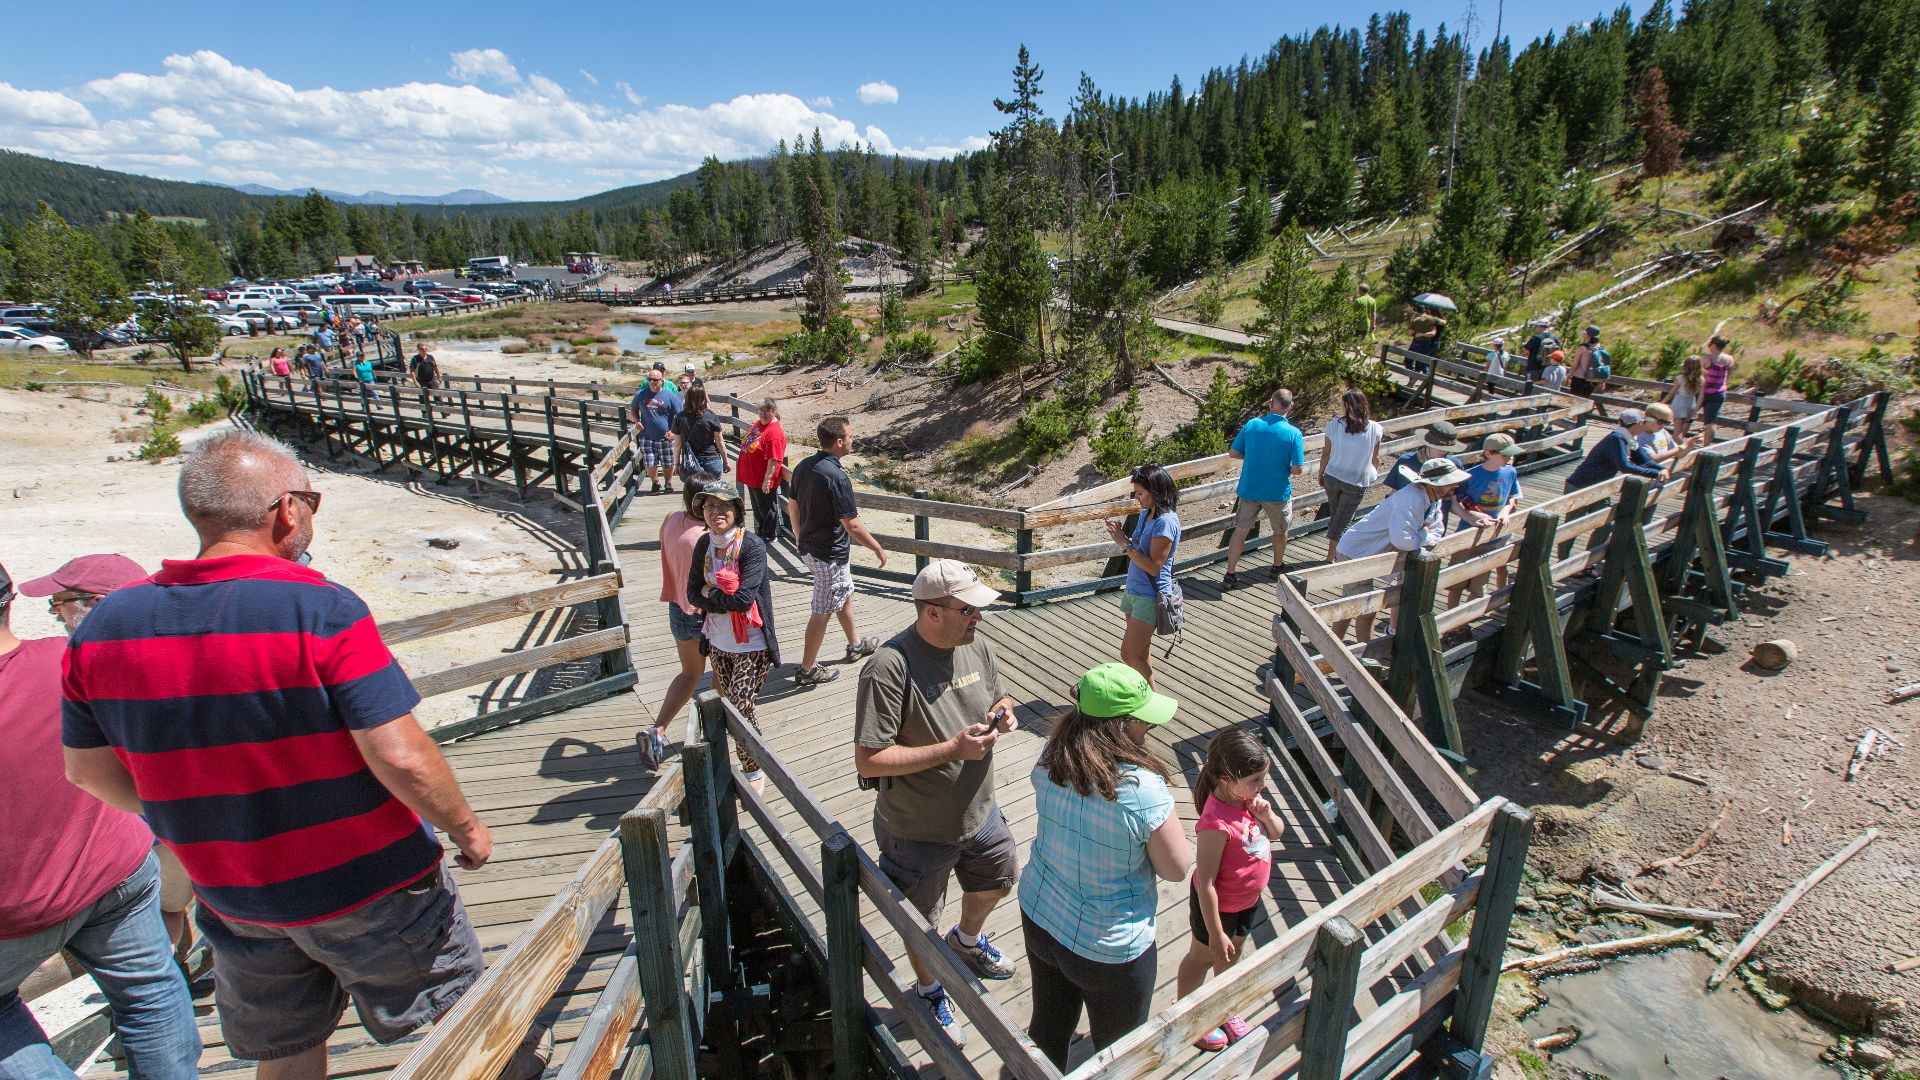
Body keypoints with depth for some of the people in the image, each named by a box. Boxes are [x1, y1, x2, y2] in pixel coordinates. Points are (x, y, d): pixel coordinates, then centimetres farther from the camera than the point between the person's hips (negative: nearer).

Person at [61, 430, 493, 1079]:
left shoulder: (104, 626, -7)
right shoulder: (322, 611, -25)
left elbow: (89, 770, 5)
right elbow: (400, 757, -27)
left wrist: (191, 824, 21)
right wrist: (466, 830, -10)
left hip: (233, 897, 6)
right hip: (366, 884, -5)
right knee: (454, 1023, 18)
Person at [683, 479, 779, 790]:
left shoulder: (752, 546, -20)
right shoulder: (704, 545, -1)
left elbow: (744, 598, -27)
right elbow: (692, 593, 0)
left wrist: (709, 594, -12)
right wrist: (724, 598, -17)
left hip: (751, 645, -6)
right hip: (718, 642, 6)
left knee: (739, 710, -6)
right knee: (729, 706, 18)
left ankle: (754, 771, 17)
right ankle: (748, 752, 41)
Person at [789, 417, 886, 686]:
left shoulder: (804, 467, 0)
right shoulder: (836, 477, -26)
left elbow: (793, 506, 11)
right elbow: (852, 525, -24)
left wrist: (802, 539, 24)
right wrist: (878, 548, -11)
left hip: (808, 549, 9)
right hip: (830, 555, -9)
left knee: (845, 594, 27)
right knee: (822, 612, 4)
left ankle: (855, 644, 45)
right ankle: (807, 670, 16)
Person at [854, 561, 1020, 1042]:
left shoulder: (977, 647, -8)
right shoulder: (889, 668, -31)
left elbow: (999, 697, 11)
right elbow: (868, 762, -31)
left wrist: (1002, 715, -13)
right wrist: (952, 750, -33)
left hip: (980, 813, 7)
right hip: (918, 833, -6)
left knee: (999, 880, 31)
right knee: (922, 922, 20)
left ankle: (967, 940, 63)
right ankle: (930, 990, 51)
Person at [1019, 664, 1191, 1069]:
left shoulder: (1050, 759, -15)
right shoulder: (1142, 790, -33)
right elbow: (1177, 868, -17)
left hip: (1038, 917, 5)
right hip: (1109, 951, -5)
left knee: (1048, 1028, 30)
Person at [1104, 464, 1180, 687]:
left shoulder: (1165, 522, -21)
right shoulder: (1145, 514, 6)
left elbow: (1153, 566, -23)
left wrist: (1124, 543, -22)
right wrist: (1120, 534, -4)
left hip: (1150, 597, -9)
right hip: (1134, 591, 9)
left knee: (1129, 654, -6)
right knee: (1141, 652, 15)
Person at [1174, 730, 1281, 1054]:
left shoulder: (1249, 798, -16)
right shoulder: (1217, 824, -39)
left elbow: (1276, 833, 2)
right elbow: (1205, 884, -31)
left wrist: (1267, 815, -21)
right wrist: (1216, 933, -22)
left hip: (1248, 902, 7)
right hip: (1219, 907, -7)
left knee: (1232, 955, 29)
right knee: (1203, 957, 19)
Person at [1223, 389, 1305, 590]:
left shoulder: (1251, 424, -8)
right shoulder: (1293, 433, -15)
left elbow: (1233, 453, -1)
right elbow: (1297, 469, -15)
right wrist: (1286, 470, 6)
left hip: (1249, 489, 2)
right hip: (1277, 492, -1)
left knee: (1241, 529, 9)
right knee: (1280, 530, 22)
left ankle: (1230, 575, 6)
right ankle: (1278, 568, 40)